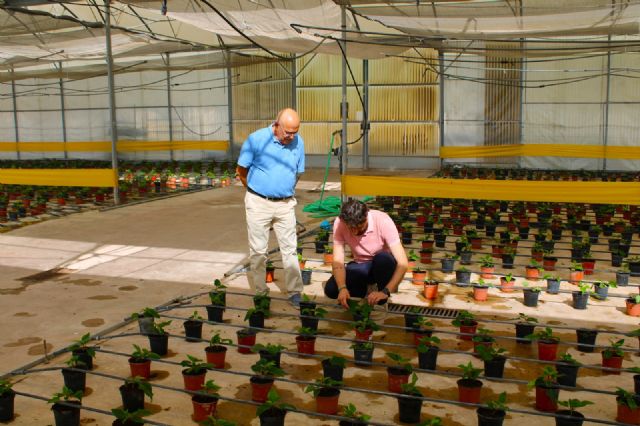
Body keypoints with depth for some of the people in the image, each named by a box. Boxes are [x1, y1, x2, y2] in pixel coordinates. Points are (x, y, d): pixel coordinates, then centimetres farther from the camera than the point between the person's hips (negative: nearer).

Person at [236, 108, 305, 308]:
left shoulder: (298, 142, -1)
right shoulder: (256, 139, -10)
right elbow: (241, 170, 0)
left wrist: (286, 190, 12)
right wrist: (256, 190, 8)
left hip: (286, 204, 3)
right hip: (258, 203, -2)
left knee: (290, 249, 4)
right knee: (258, 250, 4)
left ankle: (295, 293, 12)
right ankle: (259, 293, 16)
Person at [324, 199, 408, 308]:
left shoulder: (382, 221, -29)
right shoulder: (339, 223, -22)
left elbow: (403, 263, -32)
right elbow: (338, 261, -21)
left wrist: (385, 291, -43)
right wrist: (342, 288, -39)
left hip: (382, 265, -2)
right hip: (360, 266, 3)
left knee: (383, 258, -37)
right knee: (331, 289, -21)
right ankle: (364, 288, 8)